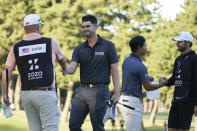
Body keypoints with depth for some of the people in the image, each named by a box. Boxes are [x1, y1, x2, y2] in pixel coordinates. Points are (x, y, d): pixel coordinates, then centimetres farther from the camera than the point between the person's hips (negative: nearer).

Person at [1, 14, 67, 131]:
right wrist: (64, 69, 43)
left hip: (26, 94, 4)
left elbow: (7, 71, -1)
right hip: (46, 94, -4)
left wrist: (5, 94, 3)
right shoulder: (51, 43, 2)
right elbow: (61, 58, 22)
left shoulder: (16, 48, 6)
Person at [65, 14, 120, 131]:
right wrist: (65, 69, -27)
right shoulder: (79, 49, 10)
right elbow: (72, 69, -2)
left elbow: (115, 70, -1)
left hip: (99, 91, -5)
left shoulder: (108, 46, -1)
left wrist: (116, 93, -9)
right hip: (82, 90, 5)